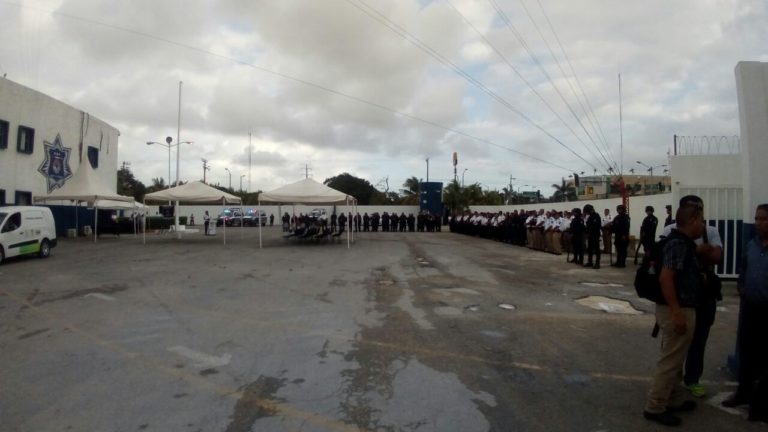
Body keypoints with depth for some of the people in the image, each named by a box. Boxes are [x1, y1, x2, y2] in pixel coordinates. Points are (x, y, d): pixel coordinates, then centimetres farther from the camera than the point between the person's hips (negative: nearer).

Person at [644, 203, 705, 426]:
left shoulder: (683, 242, 12)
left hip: (681, 309, 10)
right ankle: (654, 407, 7)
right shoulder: (678, 244, -19)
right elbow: (665, 278, -28)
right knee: (670, 361, -2)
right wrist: (677, 313, -27)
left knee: (675, 359, 20)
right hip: (678, 310, -10)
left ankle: (675, 400, 34)